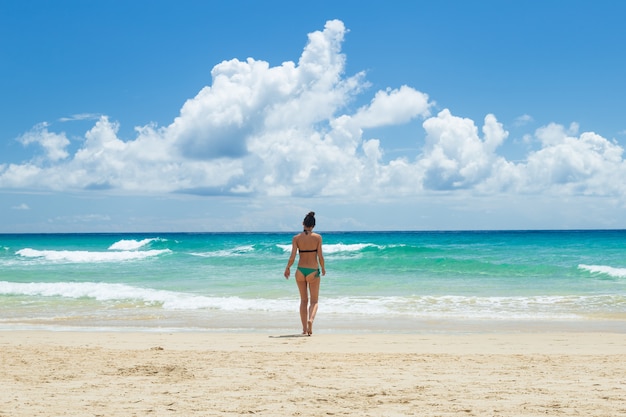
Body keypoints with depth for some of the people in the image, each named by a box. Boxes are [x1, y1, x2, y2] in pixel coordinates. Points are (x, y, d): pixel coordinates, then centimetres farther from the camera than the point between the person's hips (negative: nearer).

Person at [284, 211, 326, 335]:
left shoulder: (296, 238, -3)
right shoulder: (317, 237, -5)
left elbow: (292, 257, -7)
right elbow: (320, 256, -6)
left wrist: (287, 269, 10)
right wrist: (323, 268, 12)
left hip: (300, 270, 1)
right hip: (313, 271, -1)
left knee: (303, 300, 15)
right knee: (314, 301, 7)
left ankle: (304, 328, 13)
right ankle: (311, 319, -22)